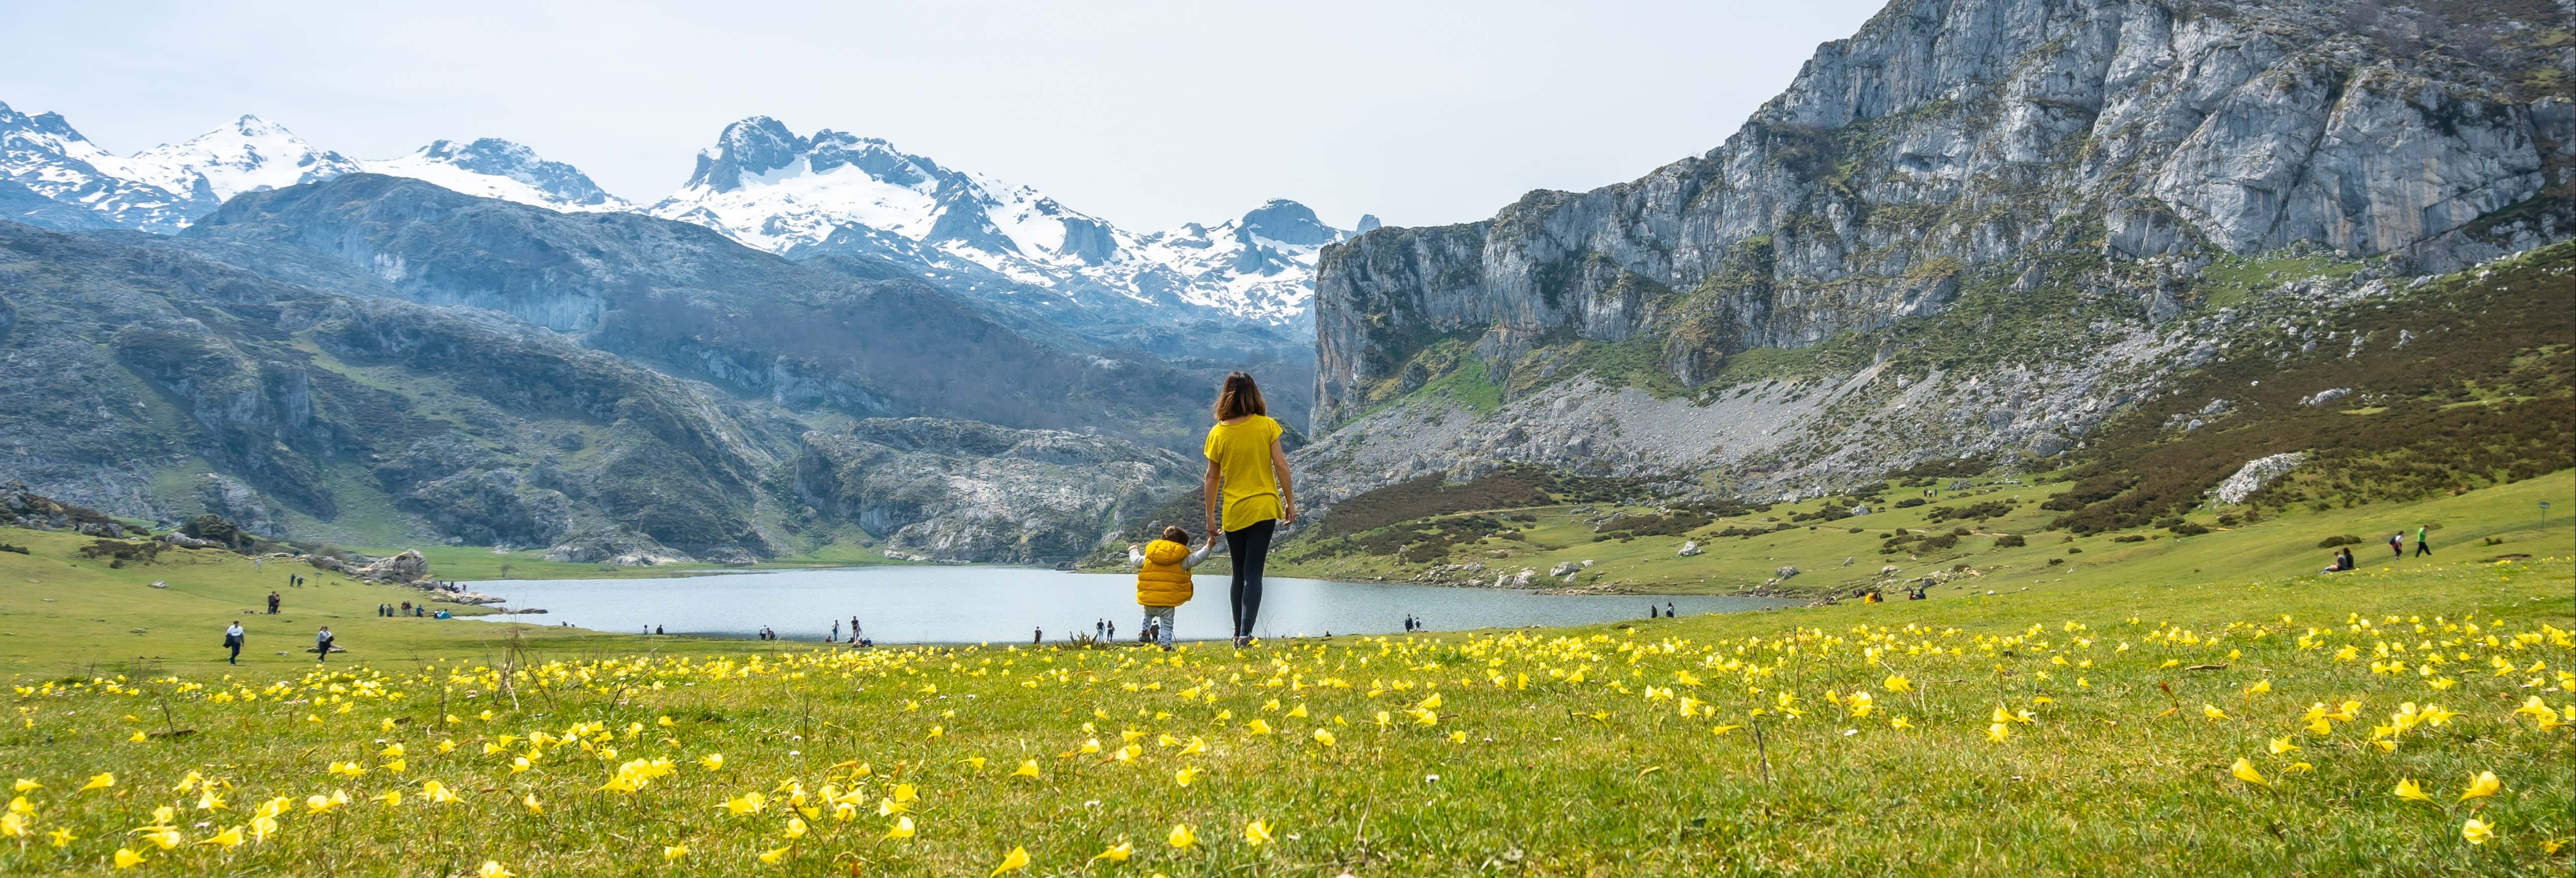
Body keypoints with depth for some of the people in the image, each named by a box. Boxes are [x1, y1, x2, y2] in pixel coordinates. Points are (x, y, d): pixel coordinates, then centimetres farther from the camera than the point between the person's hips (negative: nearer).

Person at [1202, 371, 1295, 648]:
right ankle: (1246, 632, -16)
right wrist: (1290, 502, 2)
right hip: (1263, 508, -2)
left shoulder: (1217, 433, -1)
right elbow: (1281, 465, -6)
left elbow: (1212, 477, 3)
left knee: (1239, 574, 15)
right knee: (1253, 573, -3)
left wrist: (1210, 516, 10)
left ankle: (1238, 634, 20)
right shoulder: (1267, 425, -5)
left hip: (1232, 512, 2)